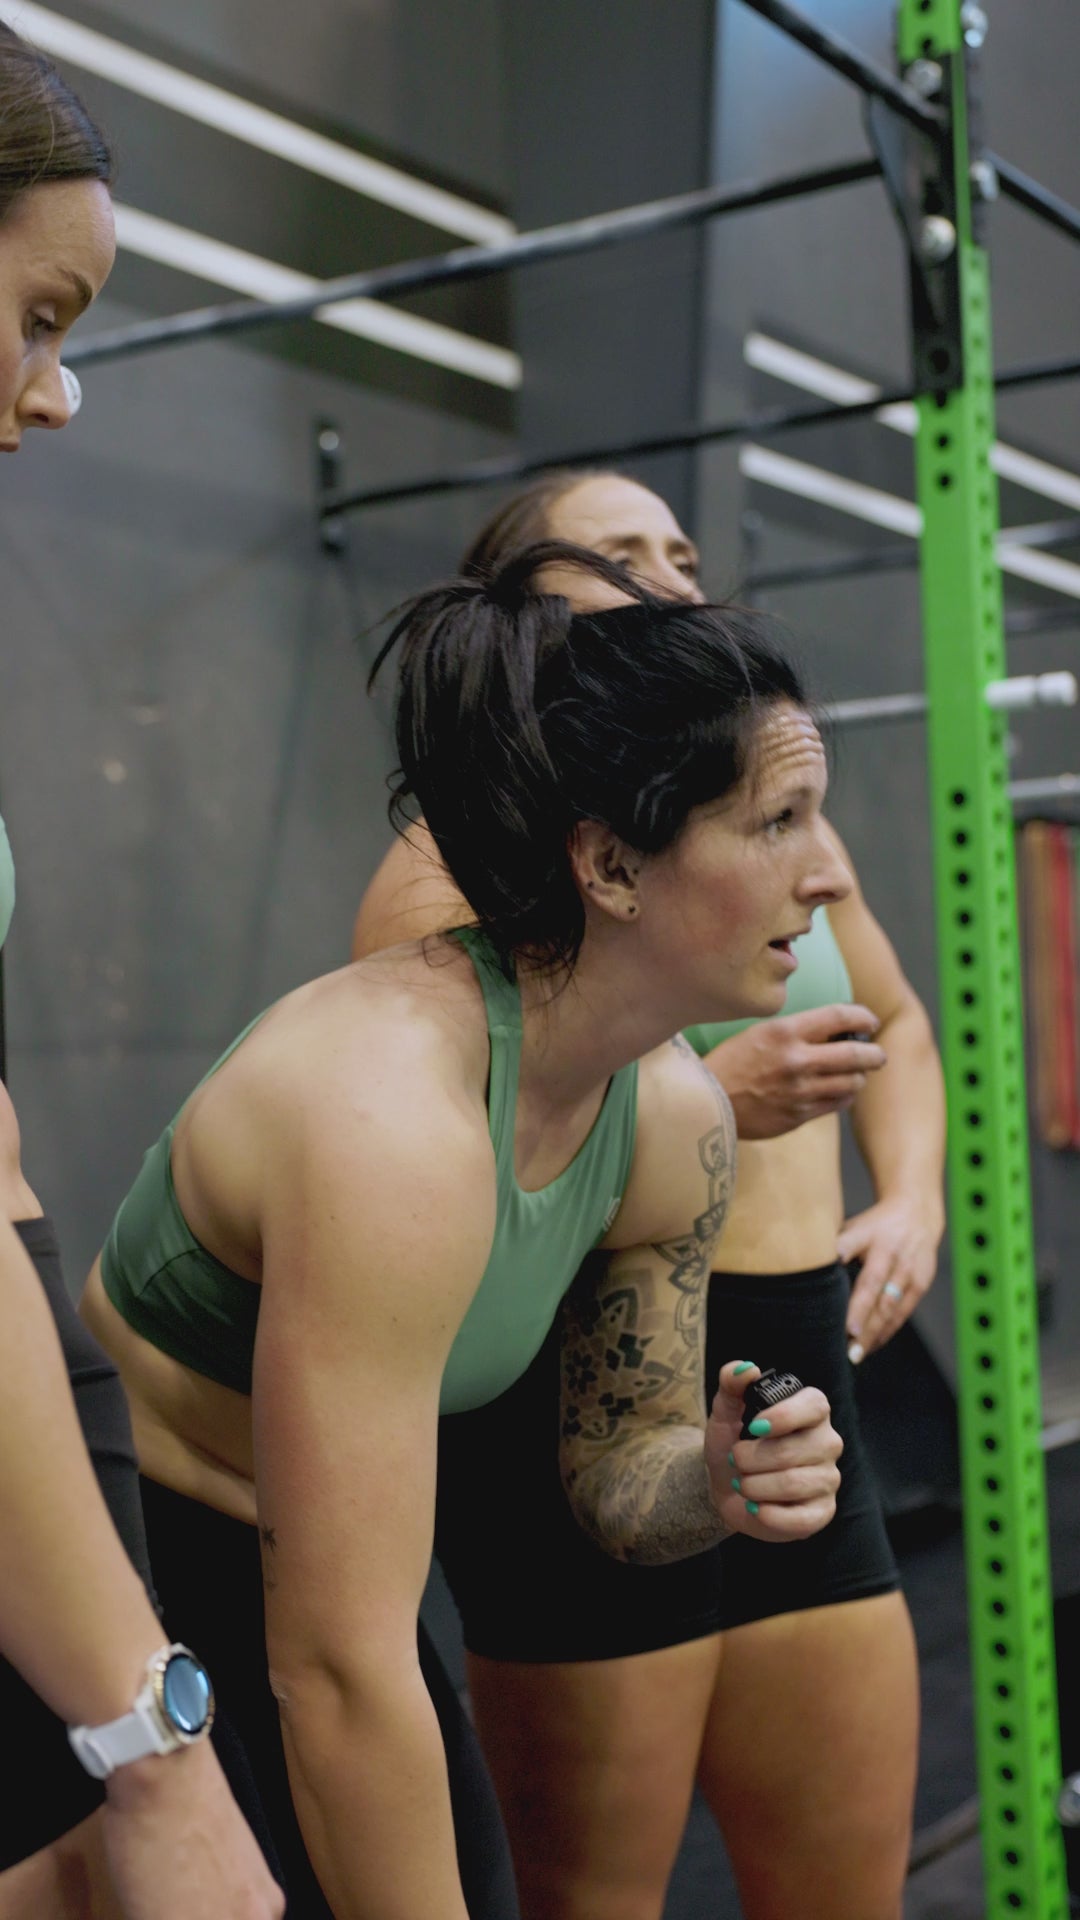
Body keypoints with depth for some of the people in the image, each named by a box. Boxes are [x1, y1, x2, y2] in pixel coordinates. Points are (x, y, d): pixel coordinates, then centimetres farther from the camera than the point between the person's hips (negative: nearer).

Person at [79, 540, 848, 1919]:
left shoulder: (677, 1122, -7)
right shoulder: (392, 1120, -33)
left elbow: (607, 1475, 5)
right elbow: (336, 1674, -30)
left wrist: (712, 1483, -17)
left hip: (286, 1578, 8)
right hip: (116, 1591, -7)